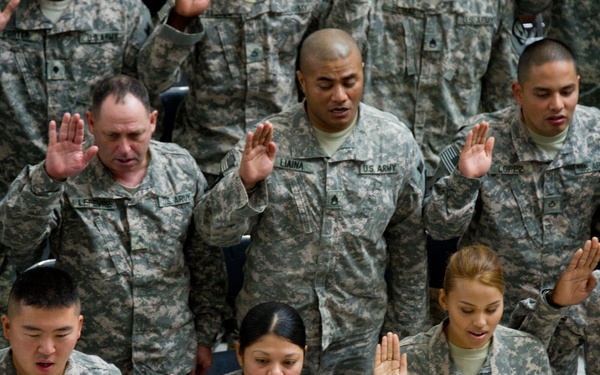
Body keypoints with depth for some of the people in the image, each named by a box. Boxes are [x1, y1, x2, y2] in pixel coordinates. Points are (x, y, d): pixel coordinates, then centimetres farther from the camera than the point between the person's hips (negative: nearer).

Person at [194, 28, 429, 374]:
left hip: (358, 335, 1)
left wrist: (409, 327, 7)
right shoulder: (268, 141, -10)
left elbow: (409, 243, 3)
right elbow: (215, 233, -8)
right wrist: (245, 181, -26)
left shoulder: (397, 141, -6)